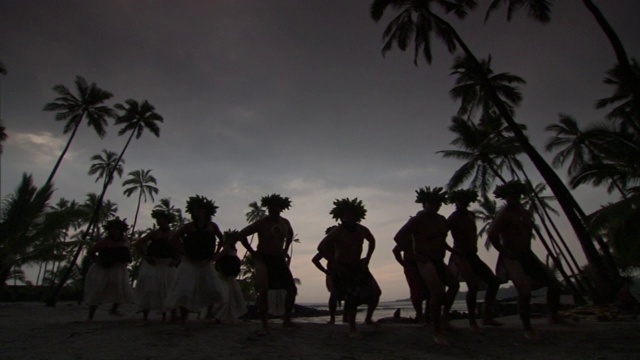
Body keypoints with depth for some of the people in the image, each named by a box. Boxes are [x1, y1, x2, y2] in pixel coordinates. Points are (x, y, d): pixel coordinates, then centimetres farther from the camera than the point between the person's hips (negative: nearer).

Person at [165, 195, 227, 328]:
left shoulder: (212, 226, 1)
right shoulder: (189, 226, -5)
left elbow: (222, 240, 13)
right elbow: (174, 239, -3)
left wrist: (215, 254, 6)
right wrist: (184, 253, -8)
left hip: (206, 263, 3)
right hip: (190, 263, -2)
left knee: (213, 291, 1)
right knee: (186, 291, -6)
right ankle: (183, 320, 9)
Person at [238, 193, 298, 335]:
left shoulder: (285, 223, 2)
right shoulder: (261, 223, -13)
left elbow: (290, 235, 24)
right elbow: (242, 235, -11)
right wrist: (252, 252, -11)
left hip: (279, 259, 5)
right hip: (263, 259, -5)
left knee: (292, 289, 3)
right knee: (263, 292, -14)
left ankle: (287, 319, 21)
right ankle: (264, 325, 2)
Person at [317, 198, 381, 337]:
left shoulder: (362, 230, -4)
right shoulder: (336, 232, -19)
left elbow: (372, 241, 16)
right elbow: (321, 248, -22)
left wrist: (367, 258, 6)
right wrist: (334, 263, -20)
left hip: (358, 266, 5)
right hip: (342, 269, -5)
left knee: (375, 293, 1)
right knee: (351, 298, -12)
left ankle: (368, 318, 27)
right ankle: (352, 328, 8)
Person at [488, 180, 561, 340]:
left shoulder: (524, 212, 10)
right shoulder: (504, 214, -16)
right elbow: (492, 235, -26)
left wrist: (526, 250, 12)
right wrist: (504, 251, -14)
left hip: (527, 255, 8)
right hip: (511, 258, -8)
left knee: (554, 284, 9)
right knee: (524, 292, -19)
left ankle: (554, 317, 31)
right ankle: (528, 329, 1)